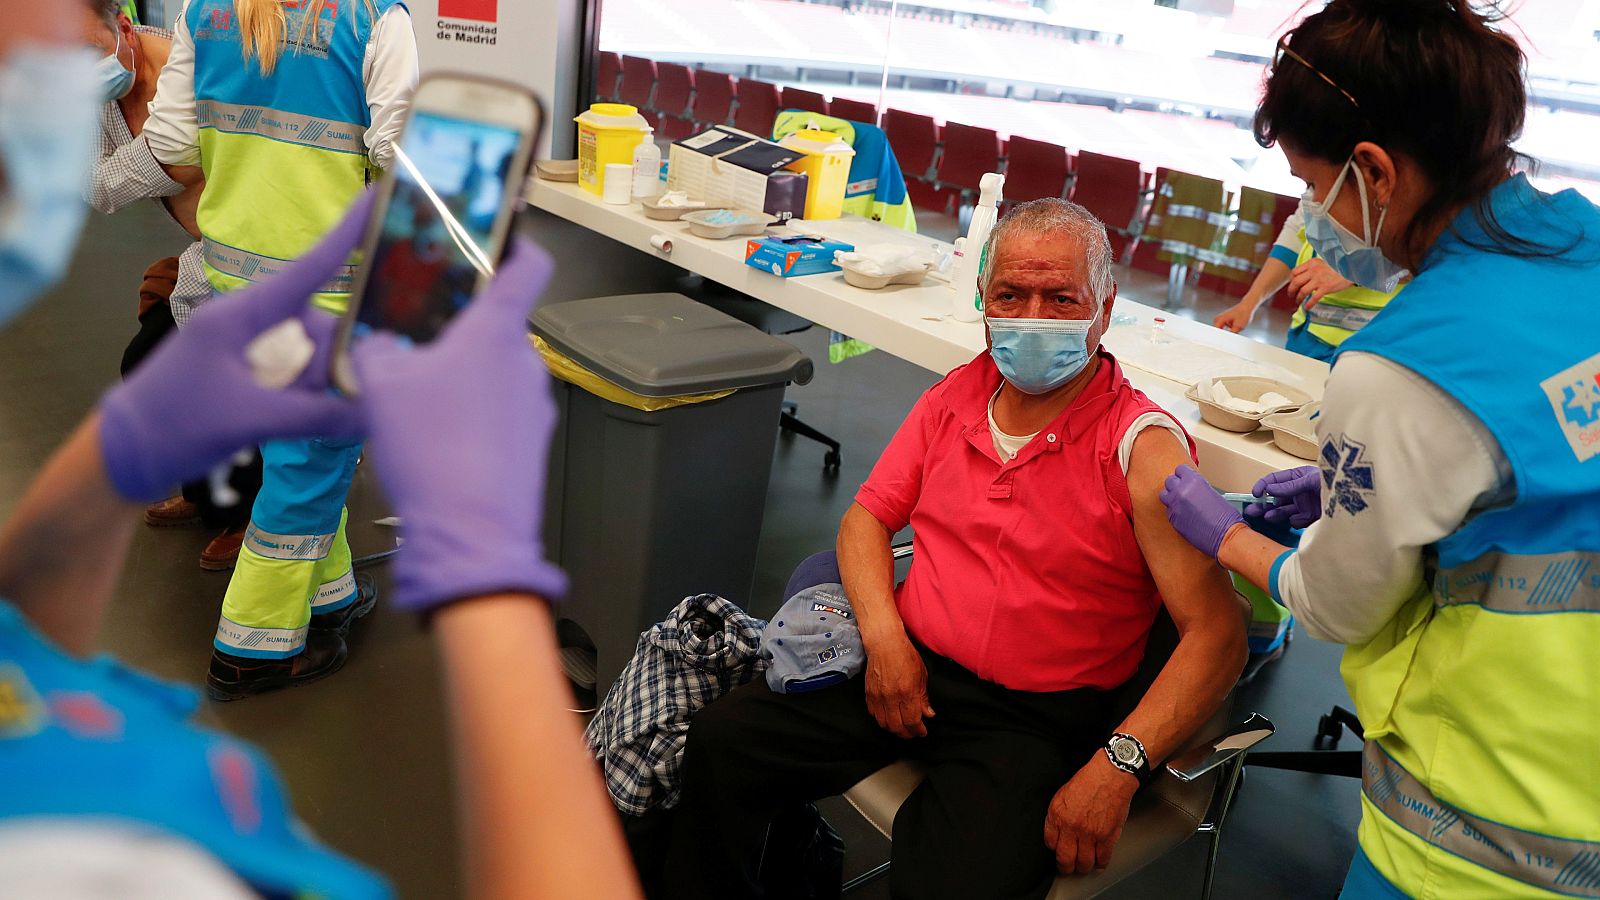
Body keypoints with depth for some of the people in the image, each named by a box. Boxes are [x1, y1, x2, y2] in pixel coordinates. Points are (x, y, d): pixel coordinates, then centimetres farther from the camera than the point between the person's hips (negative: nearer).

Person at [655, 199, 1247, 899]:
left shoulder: (1144, 447, -11)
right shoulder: (956, 395, 7)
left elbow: (1218, 632, -15)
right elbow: (867, 517, 12)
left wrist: (1118, 765, -25)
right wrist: (884, 636, -5)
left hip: (1034, 718, -4)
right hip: (905, 665, 5)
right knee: (720, 739, -10)